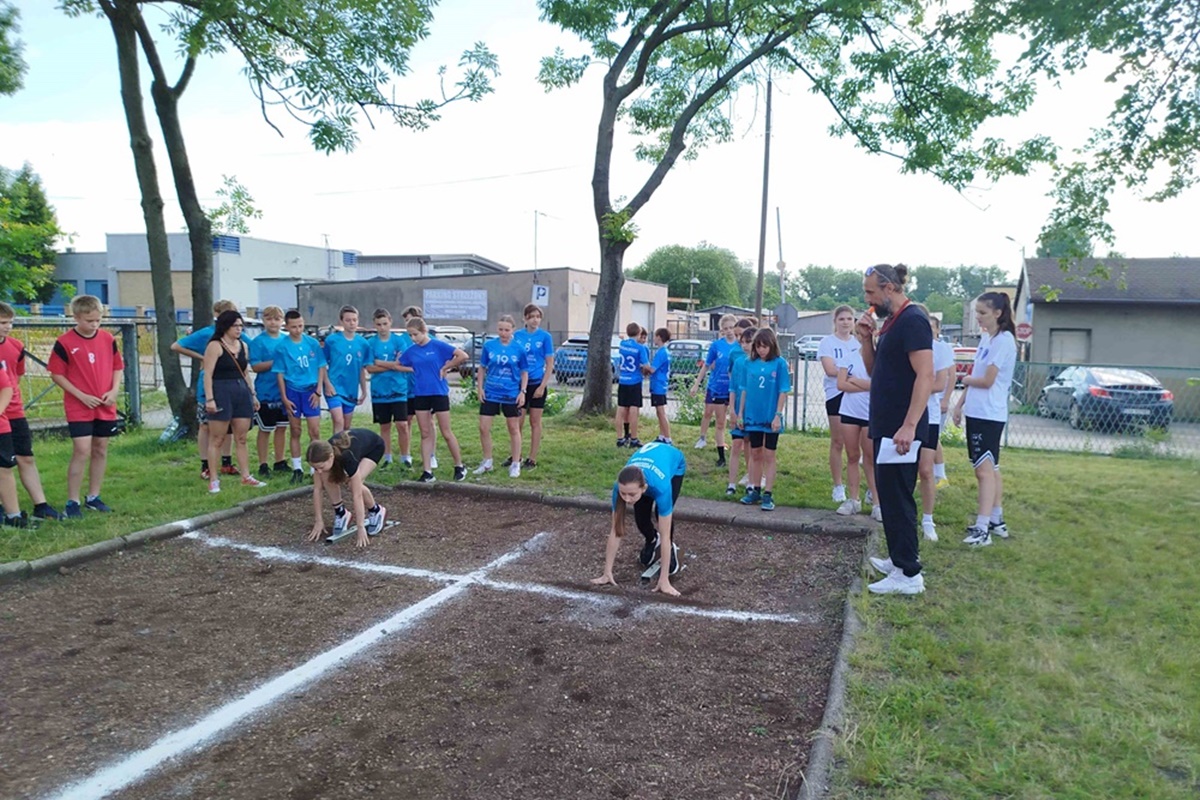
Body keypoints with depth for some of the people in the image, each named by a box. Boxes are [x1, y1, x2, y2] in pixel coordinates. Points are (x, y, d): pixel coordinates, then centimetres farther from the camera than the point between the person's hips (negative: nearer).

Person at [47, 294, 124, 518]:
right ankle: (72, 502, 1)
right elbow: (56, 374, -6)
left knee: (100, 451, 9)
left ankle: (93, 497, 21)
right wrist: (81, 395, -13)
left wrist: (114, 390, -5)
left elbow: (117, 367, 11)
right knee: (82, 452, -10)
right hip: (79, 408, -4)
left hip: (106, 407, 4)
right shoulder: (64, 342, -9)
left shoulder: (108, 339, 3)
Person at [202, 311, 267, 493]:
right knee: (217, 438, 1)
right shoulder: (215, 346, -6)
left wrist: (253, 394, 16)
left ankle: (246, 476, 13)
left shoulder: (243, 346, 13)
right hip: (222, 392, -6)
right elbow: (208, 375, -11)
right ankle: (213, 479, 8)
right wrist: (209, 399, -18)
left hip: (242, 392, 6)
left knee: (241, 438, 8)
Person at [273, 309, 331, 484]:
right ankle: (297, 469, 17)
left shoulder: (313, 343, 0)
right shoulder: (282, 347, -4)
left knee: (315, 431, -2)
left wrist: (318, 390, -4)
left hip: (310, 391, 1)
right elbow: (280, 374, -2)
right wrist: (284, 398, -6)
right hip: (292, 391, 0)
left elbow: (321, 367, 5)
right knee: (295, 432, 8)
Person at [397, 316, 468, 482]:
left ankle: (460, 466, 17)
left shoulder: (438, 346, -9)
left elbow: (463, 356, -14)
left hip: (439, 393, -4)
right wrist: (414, 370, 1)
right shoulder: (410, 351, 4)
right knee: (425, 434, 6)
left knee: (446, 433, 2)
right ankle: (427, 472, 11)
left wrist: (446, 368, -9)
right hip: (420, 395, 4)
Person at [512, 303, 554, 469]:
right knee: (518, 422, 7)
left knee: (535, 423, 6)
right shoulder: (517, 335, 3)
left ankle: (532, 459, 14)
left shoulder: (545, 337, -5)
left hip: (537, 384, -3)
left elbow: (550, 364, -4)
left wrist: (542, 386, -10)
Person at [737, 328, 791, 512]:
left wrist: (778, 415, -12)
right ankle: (755, 490, 23)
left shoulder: (779, 363, -7)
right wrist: (740, 413, 6)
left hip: (771, 417, -3)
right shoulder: (749, 363, 2)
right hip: (753, 416, 3)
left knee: (769, 456, 4)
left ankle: (768, 494, 8)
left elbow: (783, 391, -7)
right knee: (755, 454, 12)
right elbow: (744, 390, 7)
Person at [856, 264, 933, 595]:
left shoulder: (912, 320, -14)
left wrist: (909, 426, -28)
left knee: (897, 496, -6)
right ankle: (900, 558, 30)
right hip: (886, 427, 10)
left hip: (901, 430, -10)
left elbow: (925, 375, -22)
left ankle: (909, 574, 2)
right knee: (889, 494, 17)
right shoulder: (891, 322, 15)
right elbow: (874, 371, 19)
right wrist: (867, 339, 3)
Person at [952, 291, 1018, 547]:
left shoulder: (1004, 340, -13)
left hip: (989, 414, -9)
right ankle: (996, 520, 24)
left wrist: (966, 379, 3)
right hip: (976, 411, 9)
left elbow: (987, 380, -16)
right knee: (990, 468, 15)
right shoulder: (985, 338, 14)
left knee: (985, 469, -12)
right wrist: (960, 403, 15)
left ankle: (983, 528, -12)